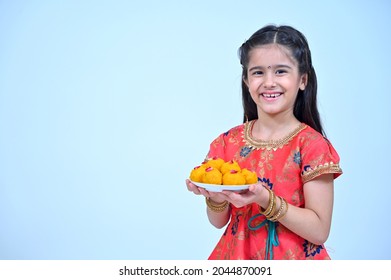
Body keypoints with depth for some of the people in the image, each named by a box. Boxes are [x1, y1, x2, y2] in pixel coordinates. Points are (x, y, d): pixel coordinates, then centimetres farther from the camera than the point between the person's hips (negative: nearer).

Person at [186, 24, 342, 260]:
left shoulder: (312, 145, -14)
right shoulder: (228, 142, -4)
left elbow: (319, 231, -16)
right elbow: (219, 221, 2)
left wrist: (266, 200, -27)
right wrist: (216, 197, -18)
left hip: (292, 259, -3)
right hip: (238, 256, 3)